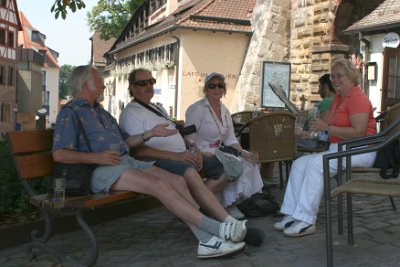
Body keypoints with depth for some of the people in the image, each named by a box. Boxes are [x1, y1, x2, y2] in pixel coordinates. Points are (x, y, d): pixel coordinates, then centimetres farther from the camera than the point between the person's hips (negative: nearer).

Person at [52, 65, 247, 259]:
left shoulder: (100, 112, 28)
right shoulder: (69, 113, 2)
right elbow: (59, 154, -11)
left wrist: (150, 133, 14)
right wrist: (97, 157, -19)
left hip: (127, 161, 9)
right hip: (103, 171, -8)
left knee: (177, 181, -13)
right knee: (160, 185, -27)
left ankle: (206, 239, -21)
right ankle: (217, 228, -26)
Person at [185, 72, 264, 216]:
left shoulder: (225, 111, 15)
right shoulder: (197, 109, -9)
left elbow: (230, 139, 12)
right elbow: (188, 140, -14)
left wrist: (242, 152, -6)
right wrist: (200, 153, -30)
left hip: (217, 155, 8)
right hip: (201, 157, -8)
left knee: (247, 161, -8)